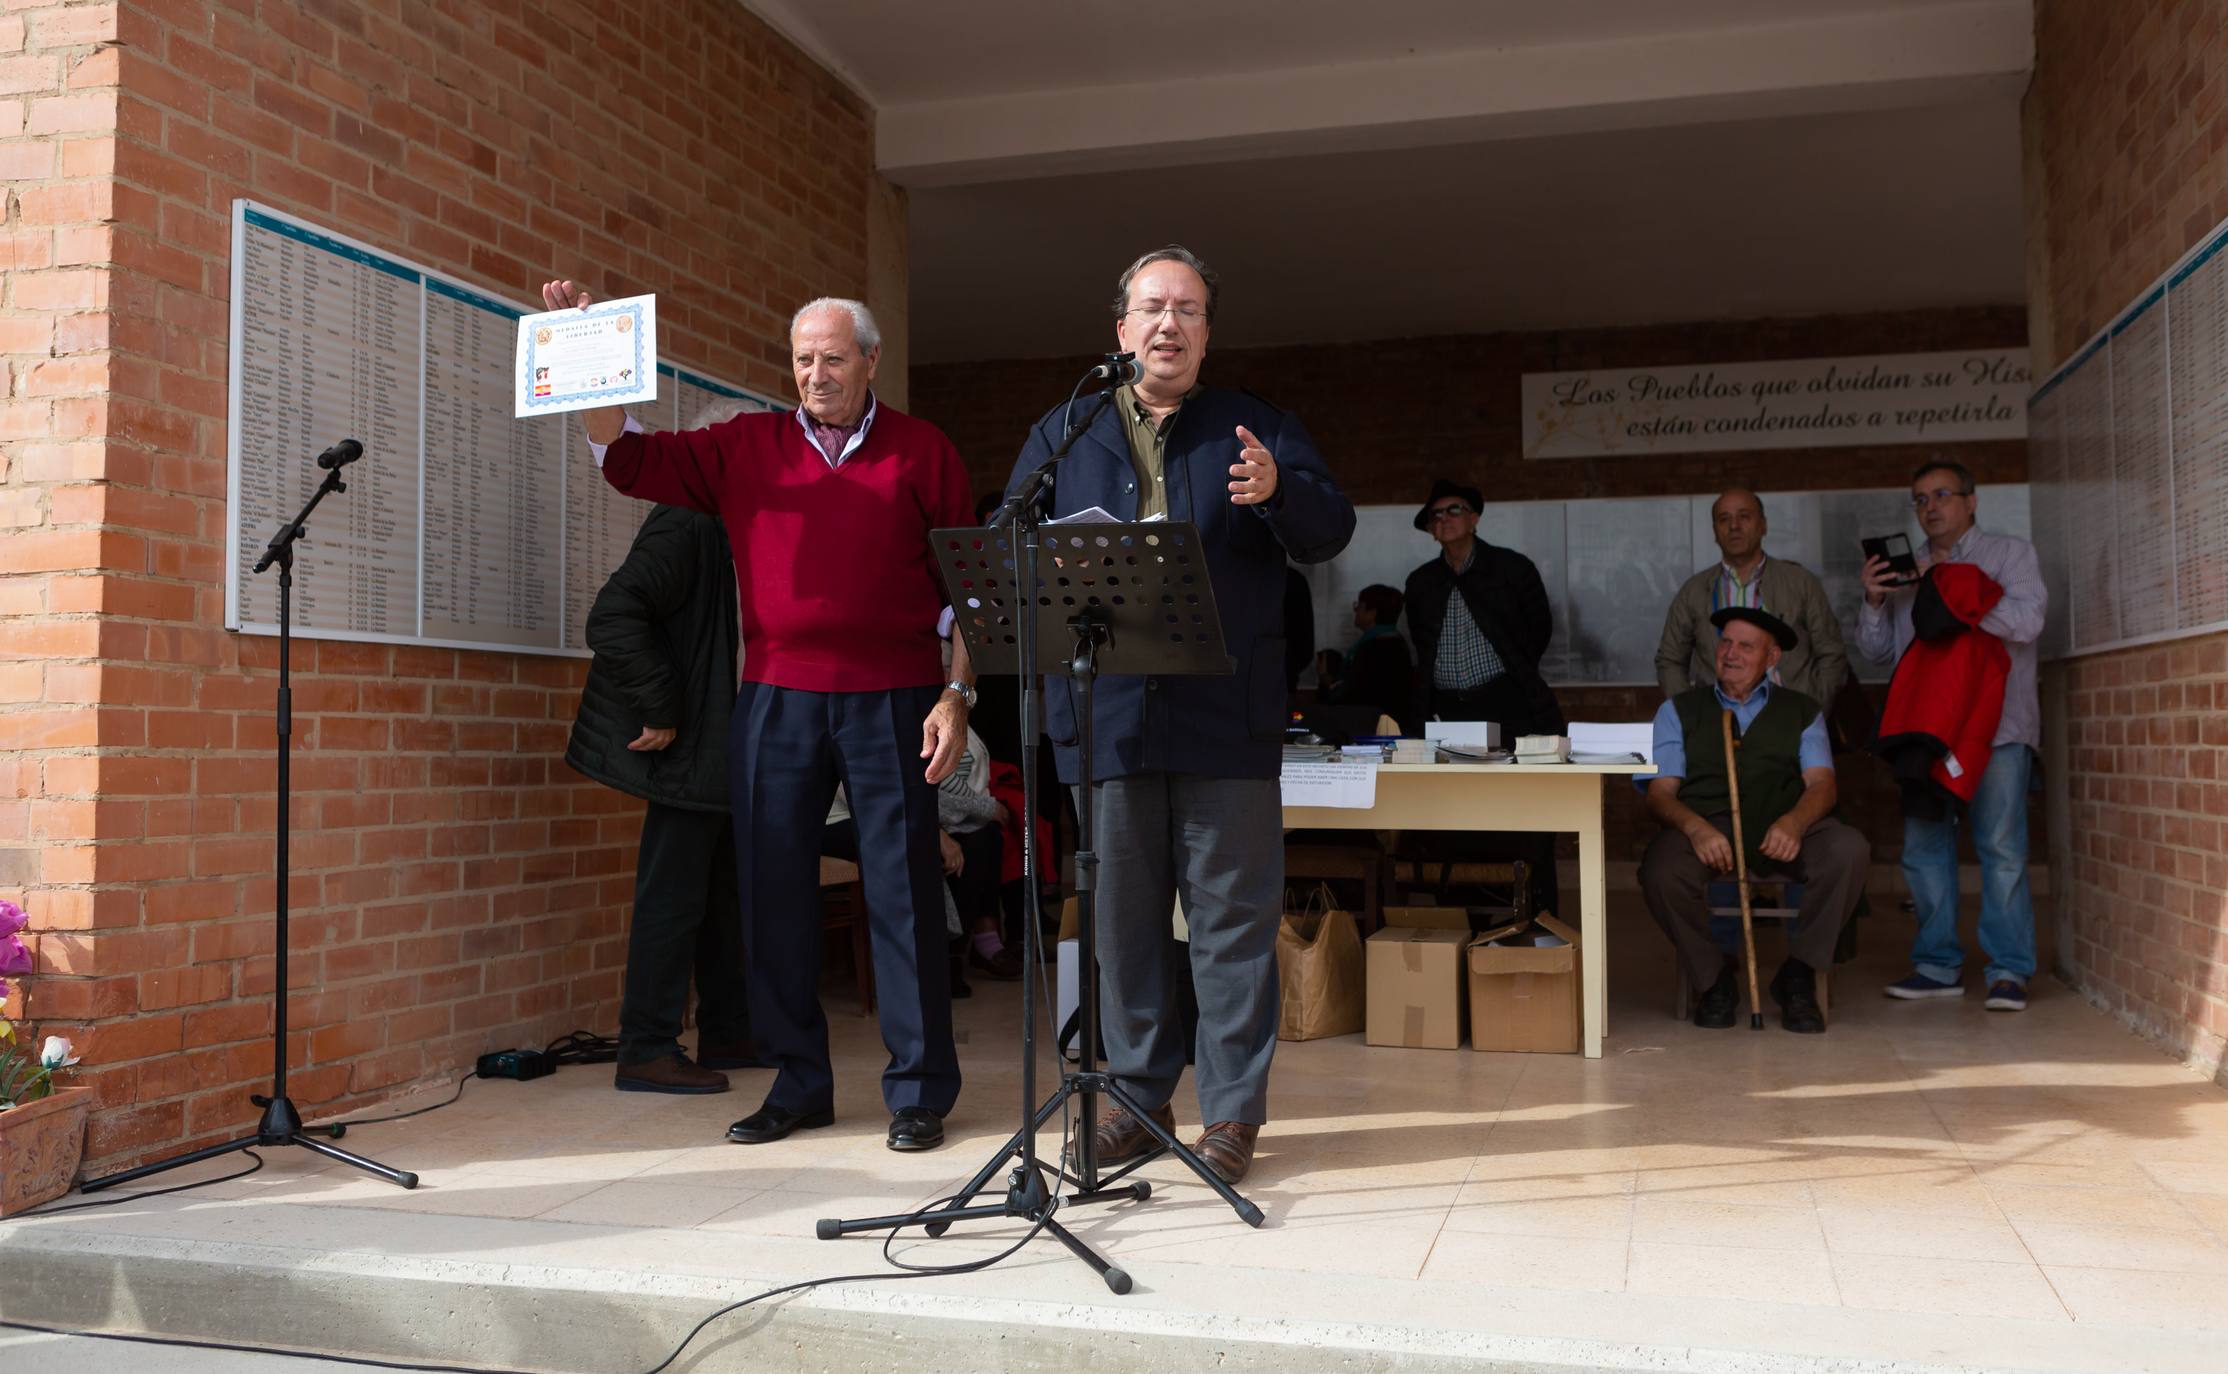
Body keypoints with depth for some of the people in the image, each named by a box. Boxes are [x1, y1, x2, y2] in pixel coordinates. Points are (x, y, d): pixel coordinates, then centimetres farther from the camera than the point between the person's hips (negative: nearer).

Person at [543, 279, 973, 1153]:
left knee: (902, 893, 0)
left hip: (890, 701, -3)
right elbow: (630, 459, 8)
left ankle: (920, 1092, 10)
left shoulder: (922, 452, 6)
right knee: (774, 892, 6)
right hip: (775, 701, 3)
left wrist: (956, 696, -4)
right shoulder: (747, 447, 13)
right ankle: (798, 1085, 18)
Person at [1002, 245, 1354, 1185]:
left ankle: (1232, 1110, 12)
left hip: (1226, 721, -2)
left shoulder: (1258, 430, 11)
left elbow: (1330, 532, 1)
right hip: (1106, 716, 2)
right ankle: (1138, 1099, 22)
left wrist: (1278, 491, -20)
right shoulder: (1060, 437, 16)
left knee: (1232, 919, 1)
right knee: (1123, 919, 9)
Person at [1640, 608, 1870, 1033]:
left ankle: (1797, 976, -8)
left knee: (1849, 851, -31)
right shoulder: (1678, 710, 18)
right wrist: (1696, 828, -19)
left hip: (1784, 828, 1)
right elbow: (1660, 792, 5)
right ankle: (1713, 979, -5)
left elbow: (1821, 783, 5)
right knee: (1660, 872, -34)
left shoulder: (1802, 711, 21)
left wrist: (1793, 822, -20)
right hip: (1705, 827, -1)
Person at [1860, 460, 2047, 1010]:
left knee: (2001, 849, -9)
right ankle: (1939, 965, 12)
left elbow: (2027, 621, -9)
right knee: (1924, 848, 4)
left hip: (1995, 724, -4)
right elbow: (1877, 649, 16)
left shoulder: (2010, 554, 8)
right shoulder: (1905, 571, 20)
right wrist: (1873, 601, -1)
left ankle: (2008, 971, -3)